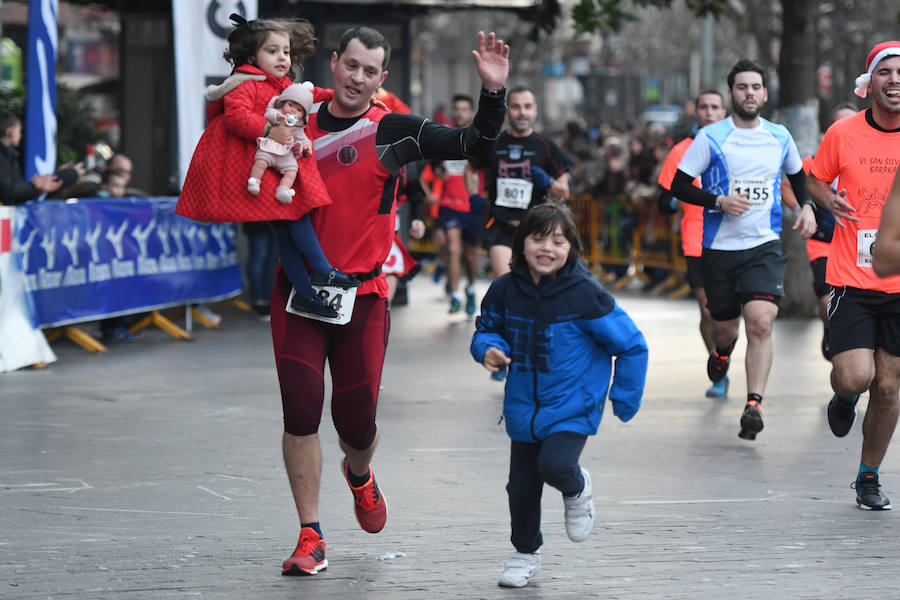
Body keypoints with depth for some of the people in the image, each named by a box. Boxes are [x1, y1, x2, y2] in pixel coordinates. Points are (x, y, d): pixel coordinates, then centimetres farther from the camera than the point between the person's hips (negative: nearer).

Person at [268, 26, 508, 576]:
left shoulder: (394, 131, -2)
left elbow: (476, 143, -7)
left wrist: (494, 92, -22)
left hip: (362, 294, -1)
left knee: (357, 420, 3)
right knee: (301, 408, -8)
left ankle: (360, 476, 41)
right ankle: (310, 539, 1)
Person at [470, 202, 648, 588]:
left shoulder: (584, 295, -17)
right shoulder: (506, 290, -6)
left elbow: (632, 346, -9)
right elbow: (487, 329, 13)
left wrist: (625, 400, -5)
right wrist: (489, 349, -12)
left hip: (572, 407, -4)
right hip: (524, 407, 4)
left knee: (554, 465, -26)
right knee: (521, 486, 8)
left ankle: (578, 490, 11)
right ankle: (525, 553, 34)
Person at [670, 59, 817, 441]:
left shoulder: (780, 137, 7)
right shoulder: (711, 137, -3)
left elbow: (797, 175, 26)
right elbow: (679, 186, -1)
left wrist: (807, 206, 8)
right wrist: (719, 201, -16)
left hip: (765, 245, 1)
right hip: (719, 247, -1)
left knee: (760, 322, -19)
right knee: (725, 327, 9)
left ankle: (754, 405, -21)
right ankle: (722, 351, 47)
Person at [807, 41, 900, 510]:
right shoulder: (843, 133, -3)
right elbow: (816, 179, 15)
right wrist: (828, 199, -7)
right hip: (851, 279, -1)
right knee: (855, 376, -15)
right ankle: (843, 399, 23)